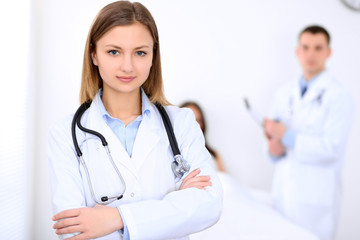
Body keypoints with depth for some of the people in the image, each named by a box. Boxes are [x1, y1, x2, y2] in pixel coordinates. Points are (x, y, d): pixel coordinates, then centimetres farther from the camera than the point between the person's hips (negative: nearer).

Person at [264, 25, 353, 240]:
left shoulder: (338, 95, -8)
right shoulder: (285, 93, 12)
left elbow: (333, 148, -16)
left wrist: (287, 136, -16)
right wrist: (274, 147, -6)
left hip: (316, 195, -5)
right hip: (284, 190, 6)